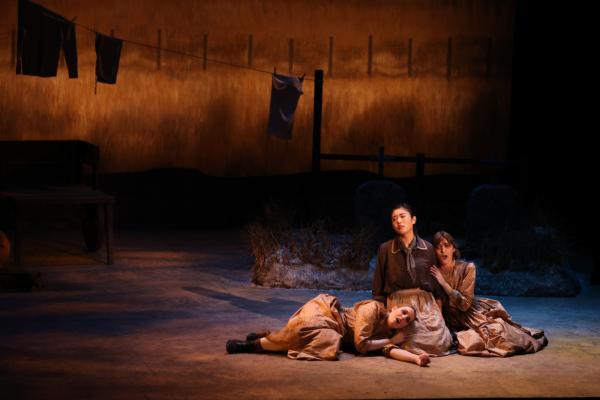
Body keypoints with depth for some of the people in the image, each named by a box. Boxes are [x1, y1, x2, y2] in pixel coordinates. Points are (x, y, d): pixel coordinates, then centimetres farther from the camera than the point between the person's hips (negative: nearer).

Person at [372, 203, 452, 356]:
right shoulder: (385, 249, 2)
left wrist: (439, 312, 9)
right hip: (399, 303, -2)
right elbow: (378, 283, 6)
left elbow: (436, 281, 12)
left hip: (426, 303, 2)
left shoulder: (428, 248, 7)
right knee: (412, 344, -22)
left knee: (441, 343, -19)